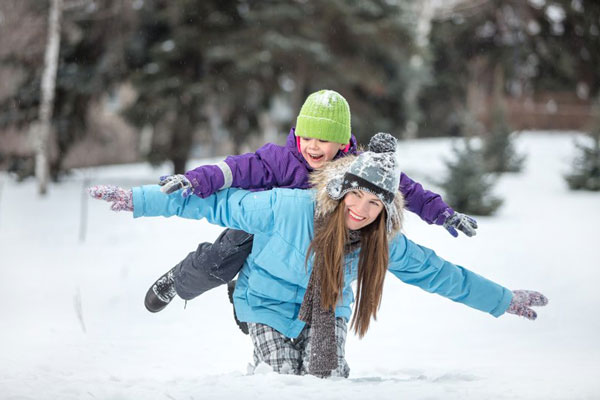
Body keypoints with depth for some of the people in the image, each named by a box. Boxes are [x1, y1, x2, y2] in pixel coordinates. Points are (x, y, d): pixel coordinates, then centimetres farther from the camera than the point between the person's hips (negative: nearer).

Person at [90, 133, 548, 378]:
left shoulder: (386, 244, -18)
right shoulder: (287, 208, -31)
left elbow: (437, 272, -5)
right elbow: (219, 204, -23)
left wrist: (503, 300, 1)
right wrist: (141, 200, -22)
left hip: (328, 312, 3)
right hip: (270, 304, -3)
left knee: (329, 379, -16)